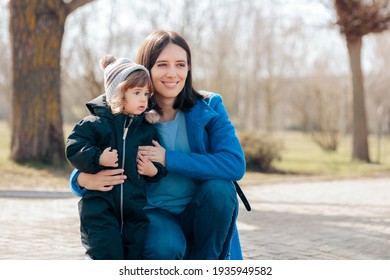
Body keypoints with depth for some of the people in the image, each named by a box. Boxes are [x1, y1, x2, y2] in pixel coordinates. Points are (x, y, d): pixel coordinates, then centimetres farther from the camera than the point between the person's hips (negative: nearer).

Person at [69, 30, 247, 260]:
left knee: (219, 186, -29)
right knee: (165, 247, -35)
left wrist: (169, 160, -25)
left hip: (201, 215, 2)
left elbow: (235, 164, -19)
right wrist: (85, 180, -28)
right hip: (154, 213, -2)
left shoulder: (209, 107, -4)